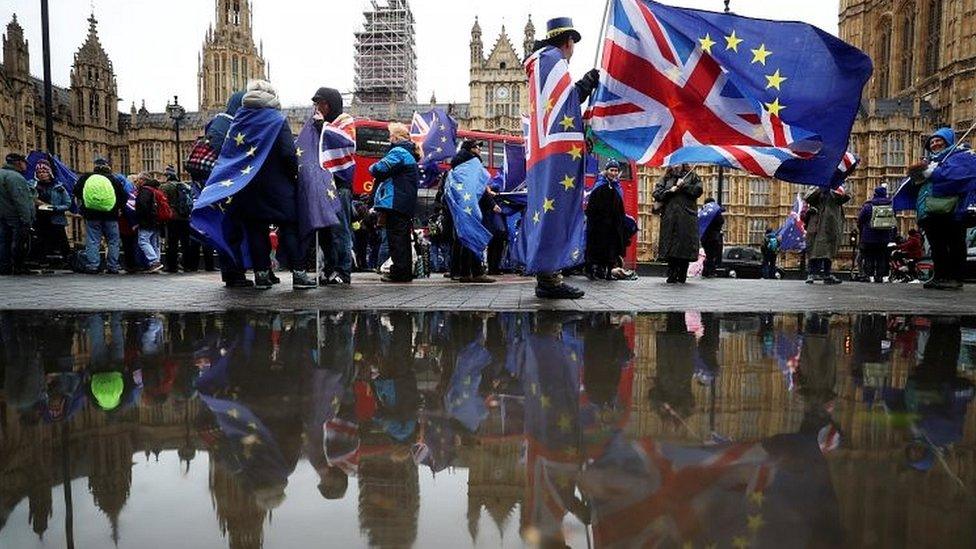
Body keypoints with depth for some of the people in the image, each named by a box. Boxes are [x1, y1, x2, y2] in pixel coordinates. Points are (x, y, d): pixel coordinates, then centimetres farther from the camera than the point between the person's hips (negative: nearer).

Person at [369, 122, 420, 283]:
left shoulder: (398, 152, -11)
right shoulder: (410, 153, 20)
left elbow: (379, 169, -17)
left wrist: (373, 168, 3)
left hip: (396, 203, -10)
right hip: (407, 204, 10)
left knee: (396, 237, -7)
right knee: (403, 238, 13)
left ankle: (399, 272, -6)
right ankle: (406, 272, 18)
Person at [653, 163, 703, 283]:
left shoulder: (692, 176, 14)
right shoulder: (666, 178, 18)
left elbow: (698, 190, 0)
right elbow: (656, 193, 8)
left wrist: (683, 186, -5)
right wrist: (670, 191, -5)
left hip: (687, 218, -2)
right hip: (669, 219, 2)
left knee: (685, 246, -5)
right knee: (670, 247, -2)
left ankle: (681, 277, 2)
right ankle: (672, 277, 5)